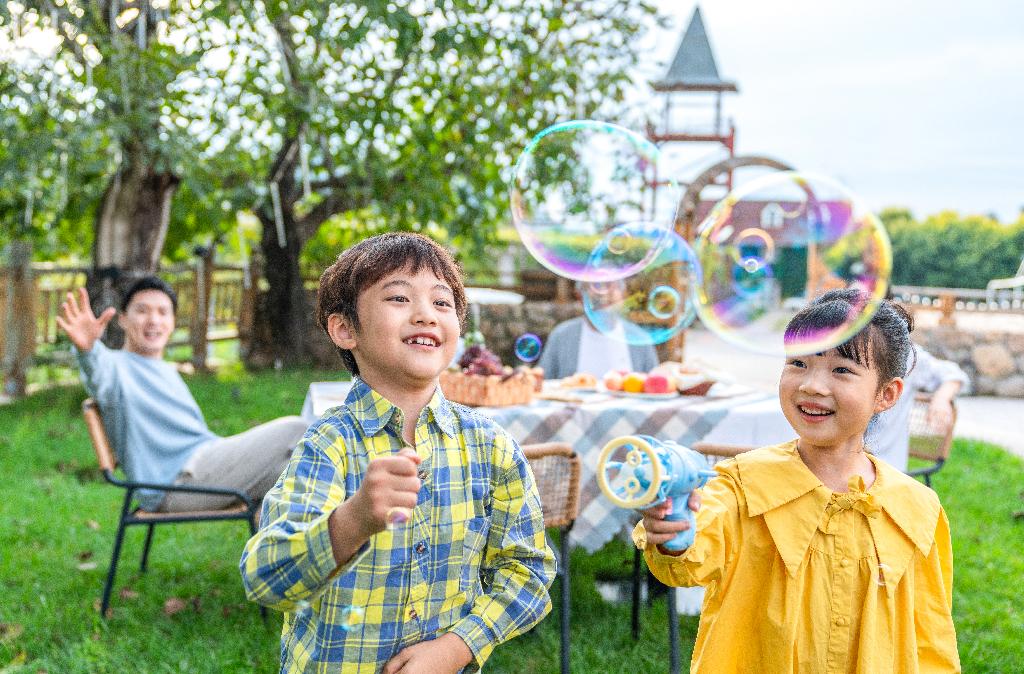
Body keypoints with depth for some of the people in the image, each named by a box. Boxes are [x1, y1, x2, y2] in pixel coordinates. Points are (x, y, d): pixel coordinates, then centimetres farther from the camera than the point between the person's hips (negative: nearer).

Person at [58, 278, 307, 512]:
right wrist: (87, 347, -50)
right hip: (176, 480, -9)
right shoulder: (118, 366, -2)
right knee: (293, 430, -16)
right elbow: (99, 372, -27)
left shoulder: (169, 372, 26)